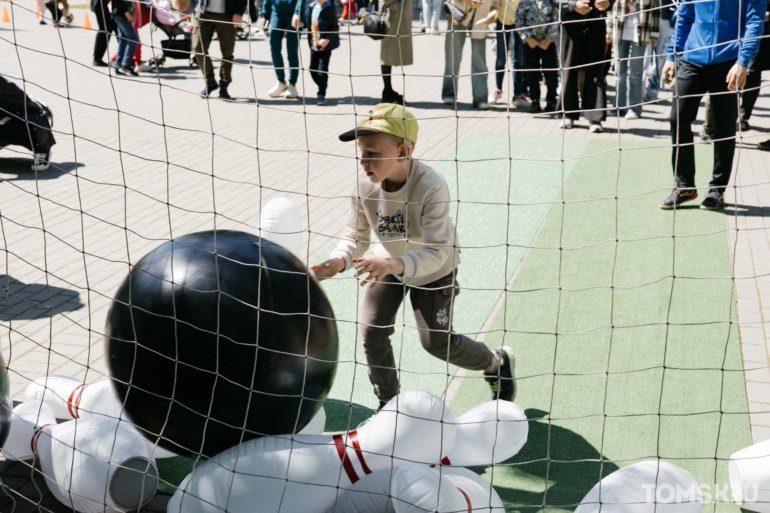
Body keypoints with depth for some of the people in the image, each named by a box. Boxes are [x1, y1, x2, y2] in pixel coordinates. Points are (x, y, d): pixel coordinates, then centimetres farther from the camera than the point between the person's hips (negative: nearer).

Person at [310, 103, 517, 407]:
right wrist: (338, 262, -36)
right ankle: (388, 405, 22)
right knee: (372, 334, -1)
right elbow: (355, 237, -14)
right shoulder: (364, 187, -24)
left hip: (433, 269, -4)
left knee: (437, 342, 4)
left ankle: (498, 363, 34)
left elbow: (436, 252, -41)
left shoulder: (431, 187, -38)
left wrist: (395, 265, -58)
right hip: (389, 263, 4)